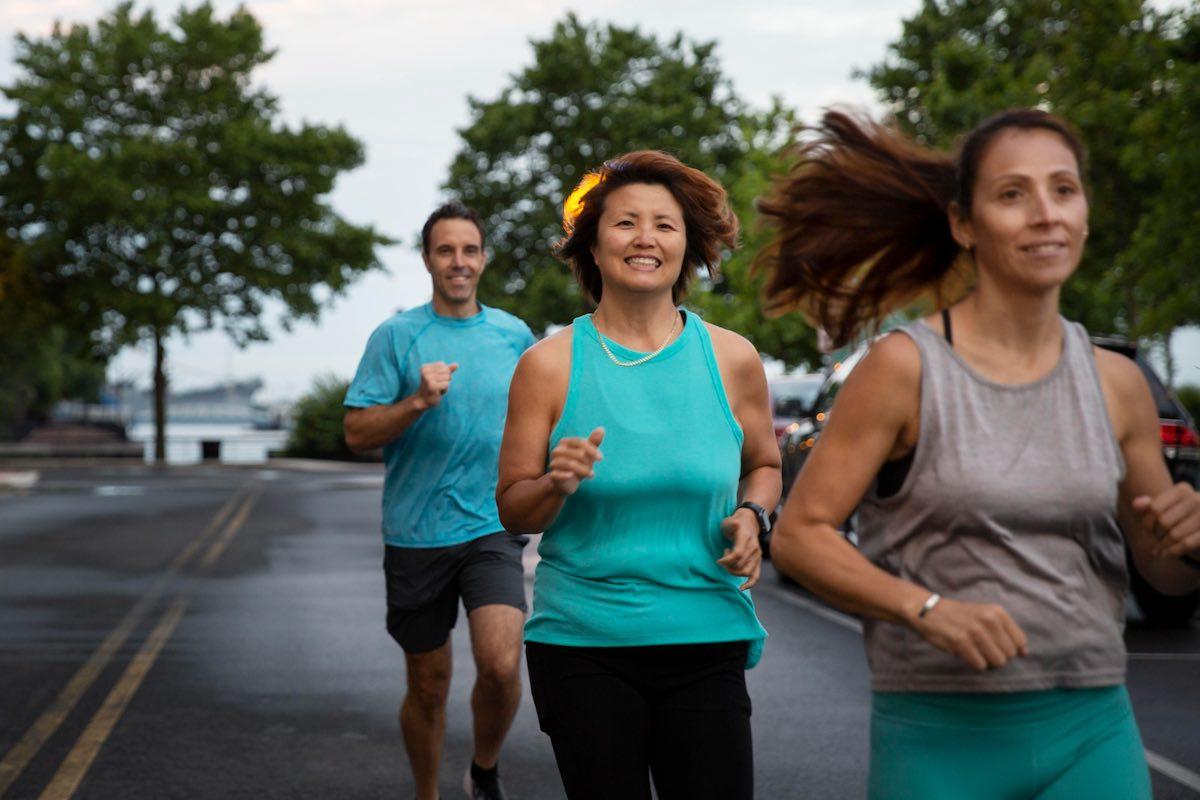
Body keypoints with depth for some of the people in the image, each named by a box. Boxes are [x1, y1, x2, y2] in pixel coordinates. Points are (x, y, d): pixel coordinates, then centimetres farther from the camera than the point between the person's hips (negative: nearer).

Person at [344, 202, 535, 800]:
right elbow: (357, 434, -5)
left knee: (501, 664, -19)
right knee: (429, 686, 9)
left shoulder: (515, 335, 7)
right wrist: (419, 401, -19)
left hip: (493, 528, 1)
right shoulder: (397, 336, -1)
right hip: (415, 532, -1)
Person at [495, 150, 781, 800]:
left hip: (706, 647, 1)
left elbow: (763, 466, 20)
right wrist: (557, 485, -17)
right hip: (582, 645, -1)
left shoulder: (732, 359, 4)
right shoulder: (549, 366, -1)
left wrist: (750, 516, 0)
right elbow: (513, 512, 3)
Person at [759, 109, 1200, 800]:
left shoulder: (1115, 382, 4)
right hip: (942, 742, -3)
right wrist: (928, 608, -21)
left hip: (1093, 739, 3)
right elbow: (798, 534, -8)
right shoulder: (905, 367, -7)